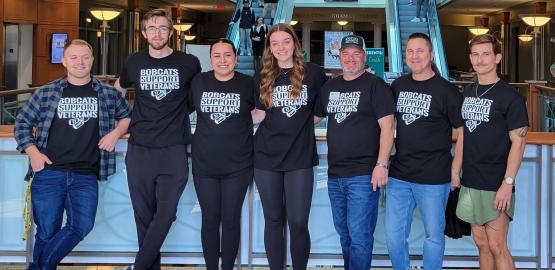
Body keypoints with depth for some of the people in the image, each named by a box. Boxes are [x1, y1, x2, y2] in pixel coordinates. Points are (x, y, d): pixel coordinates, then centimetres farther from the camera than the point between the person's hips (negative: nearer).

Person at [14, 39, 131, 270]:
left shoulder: (108, 94, 7)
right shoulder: (46, 93, 5)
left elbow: (128, 115, 22)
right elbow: (22, 123, 12)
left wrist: (116, 133, 3)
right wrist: (33, 153, -1)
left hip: (86, 176, 1)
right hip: (48, 173, 0)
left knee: (82, 226, -14)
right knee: (47, 232, 3)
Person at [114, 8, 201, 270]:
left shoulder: (189, 63, 0)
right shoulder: (133, 62, 6)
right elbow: (119, 87, 26)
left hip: (174, 150, -2)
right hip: (139, 150, 2)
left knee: (165, 213, -8)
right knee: (144, 214, 6)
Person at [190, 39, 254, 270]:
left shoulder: (248, 84, -3)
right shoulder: (198, 82, 1)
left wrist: (243, 124, -1)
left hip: (238, 165, -1)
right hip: (204, 164, 1)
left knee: (231, 220, 6)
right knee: (210, 219, 8)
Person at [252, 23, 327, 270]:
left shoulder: (313, 73, 1)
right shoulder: (262, 78, 7)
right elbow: (259, 114, 4)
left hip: (300, 156, -2)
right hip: (267, 155, 2)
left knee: (298, 222, -3)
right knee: (273, 220, 9)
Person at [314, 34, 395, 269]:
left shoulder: (375, 86, -5)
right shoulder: (329, 87, 13)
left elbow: (387, 127, -10)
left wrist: (381, 164, -18)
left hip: (363, 175, -6)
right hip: (335, 174, 6)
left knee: (359, 235, -6)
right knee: (344, 233, 17)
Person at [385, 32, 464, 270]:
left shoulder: (446, 91, -8)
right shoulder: (397, 86, 7)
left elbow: (464, 132, -6)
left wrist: (455, 170, -9)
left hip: (433, 179, -4)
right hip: (399, 175, 5)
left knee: (434, 235, 9)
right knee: (394, 236, 10)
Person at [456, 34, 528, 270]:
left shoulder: (508, 95, -8)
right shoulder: (467, 92, 9)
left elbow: (518, 142, -11)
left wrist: (508, 183, -18)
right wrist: (458, 170, 10)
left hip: (495, 185, -6)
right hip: (470, 182, 6)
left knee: (497, 246, -2)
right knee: (481, 244, 13)